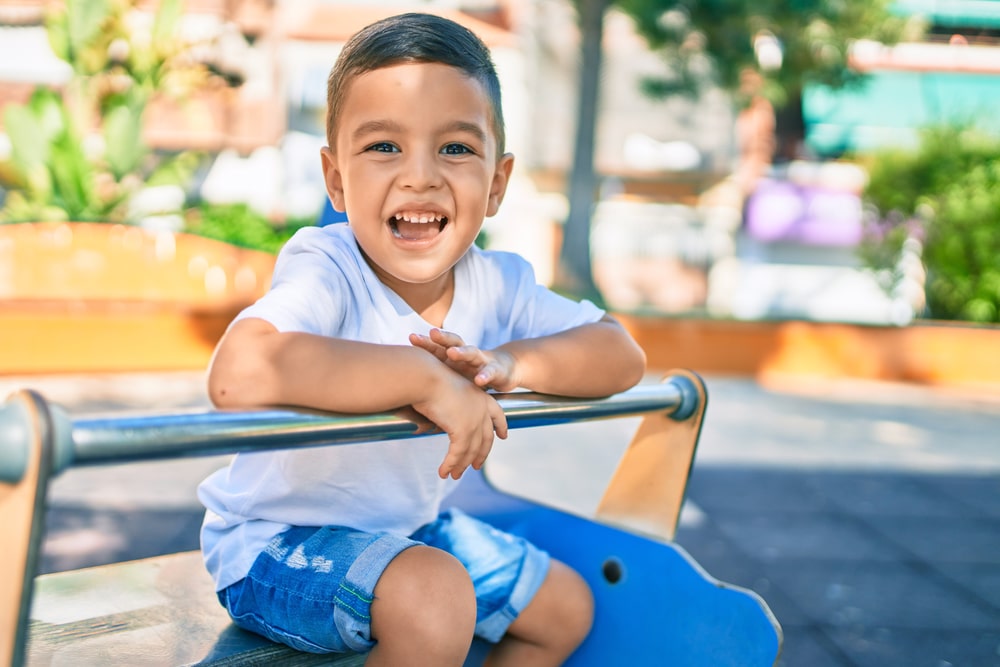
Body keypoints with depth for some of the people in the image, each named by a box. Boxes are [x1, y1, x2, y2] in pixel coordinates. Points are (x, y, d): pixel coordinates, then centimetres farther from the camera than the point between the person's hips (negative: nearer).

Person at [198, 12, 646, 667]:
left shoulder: (497, 283, -9)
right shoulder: (324, 270, -29)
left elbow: (623, 354, -7)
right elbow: (238, 374, -48)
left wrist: (511, 362, -27)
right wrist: (426, 377, -43)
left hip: (408, 530, 7)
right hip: (276, 540, -7)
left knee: (567, 607, 16)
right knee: (434, 597, -34)